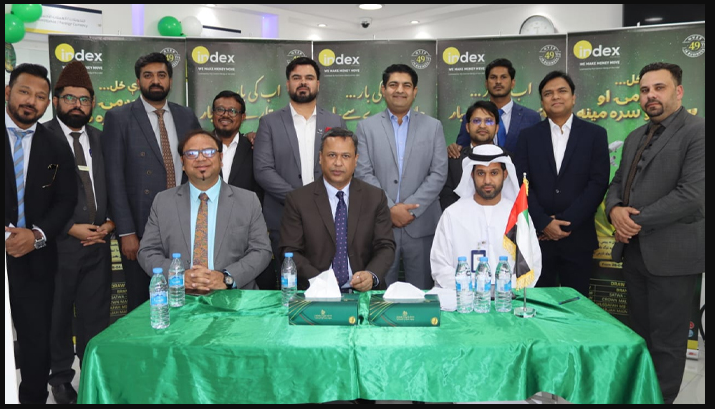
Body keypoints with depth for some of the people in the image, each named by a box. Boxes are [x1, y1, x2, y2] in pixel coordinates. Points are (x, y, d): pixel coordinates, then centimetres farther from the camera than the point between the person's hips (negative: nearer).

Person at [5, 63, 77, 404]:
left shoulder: (57, 149, 8)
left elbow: (65, 200, 6)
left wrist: (38, 235, -10)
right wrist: (8, 236, -14)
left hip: (35, 259, 2)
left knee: (37, 343, 8)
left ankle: (34, 399, 25)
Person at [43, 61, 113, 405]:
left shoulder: (102, 139, 9)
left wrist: (110, 222, -2)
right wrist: (71, 228, -13)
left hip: (97, 244, 4)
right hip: (58, 244, -3)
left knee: (96, 318, 10)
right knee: (58, 318, 12)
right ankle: (61, 379, 30)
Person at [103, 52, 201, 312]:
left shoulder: (186, 116, 9)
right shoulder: (119, 118, -1)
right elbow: (115, 178, -6)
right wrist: (126, 232, -11)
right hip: (141, 228, -3)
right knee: (142, 303, 9)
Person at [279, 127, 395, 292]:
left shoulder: (375, 197, 7)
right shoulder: (297, 200, 3)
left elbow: (385, 247, 6)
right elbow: (291, 251, 0)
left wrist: (372, 275, -13)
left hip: (364, 290, 2)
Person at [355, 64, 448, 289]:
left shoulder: (433, 127, 9)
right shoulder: (366, 127, 7)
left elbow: (439, 174, 0)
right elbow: (363, 173, -2)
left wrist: (411, 208, -9)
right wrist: (390, 208, -11)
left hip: (421, 225, 1)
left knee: (421, 292, 8)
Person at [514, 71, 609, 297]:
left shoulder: (595, 134, 5)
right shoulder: (528, 136, 7)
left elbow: (598, 183, -3)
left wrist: (567, 222, -11)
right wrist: (544, 223, -10)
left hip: (577, 236, 0)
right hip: (538, 235, 1)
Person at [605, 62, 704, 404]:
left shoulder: (698, 132, -10)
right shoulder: (635, 137, 15)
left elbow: (693, 195, -20)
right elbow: (617, 183, 16)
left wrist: (636, 222, -16)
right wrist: (615, 210, -7)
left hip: (671, 254, -7)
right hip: (633, 251, 7)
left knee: (666, 340, 4)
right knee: (639, 334, 17)